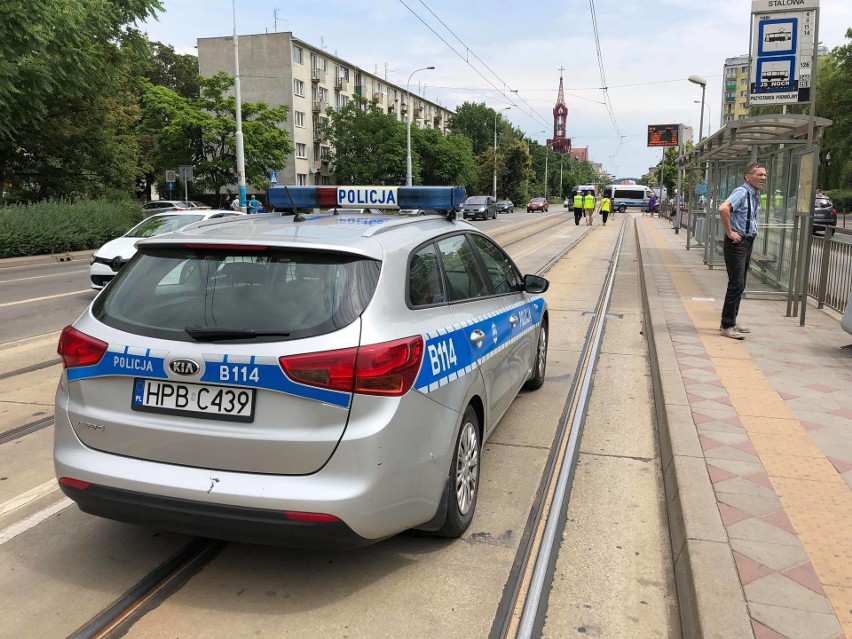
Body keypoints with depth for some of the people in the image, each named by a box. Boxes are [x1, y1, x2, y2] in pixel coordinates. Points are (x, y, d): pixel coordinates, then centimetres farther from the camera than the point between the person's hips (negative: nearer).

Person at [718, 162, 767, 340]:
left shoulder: (755, 195, 15)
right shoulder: (742, 192, -15)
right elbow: (723, 208, -34)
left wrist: (751, 233, 17)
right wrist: (730, 232, -26)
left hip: (748, 243, 10)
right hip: (737, 243, -10)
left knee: (740, 285, 14)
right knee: (736, 284, -11)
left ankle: (731, 321, 23)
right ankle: (727, 326, -6)